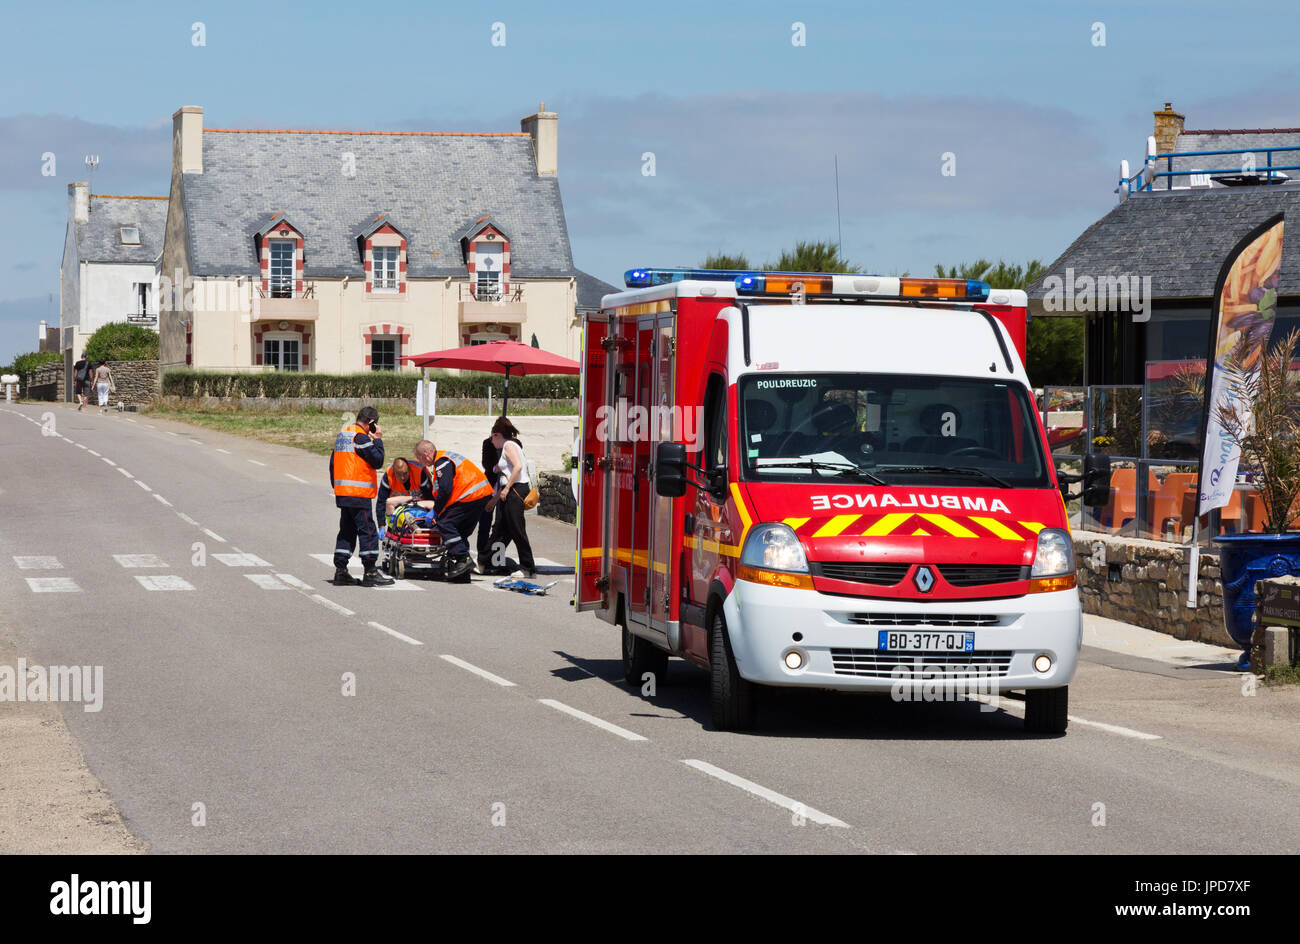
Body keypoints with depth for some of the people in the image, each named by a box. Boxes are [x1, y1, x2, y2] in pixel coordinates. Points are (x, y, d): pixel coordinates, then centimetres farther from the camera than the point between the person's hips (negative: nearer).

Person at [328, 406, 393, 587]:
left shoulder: (341, 436, 16)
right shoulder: (360, 437, -13)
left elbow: (333, 464, 20)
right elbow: (377, 461, -14)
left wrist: (336, 487, 24)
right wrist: (378, 440, -3)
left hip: (342, 494, 9)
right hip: (358, 494, -9)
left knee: (347, 531, 14)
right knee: (368, 531, -5)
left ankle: (340, 572, 13)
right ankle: (370, 573, -6)